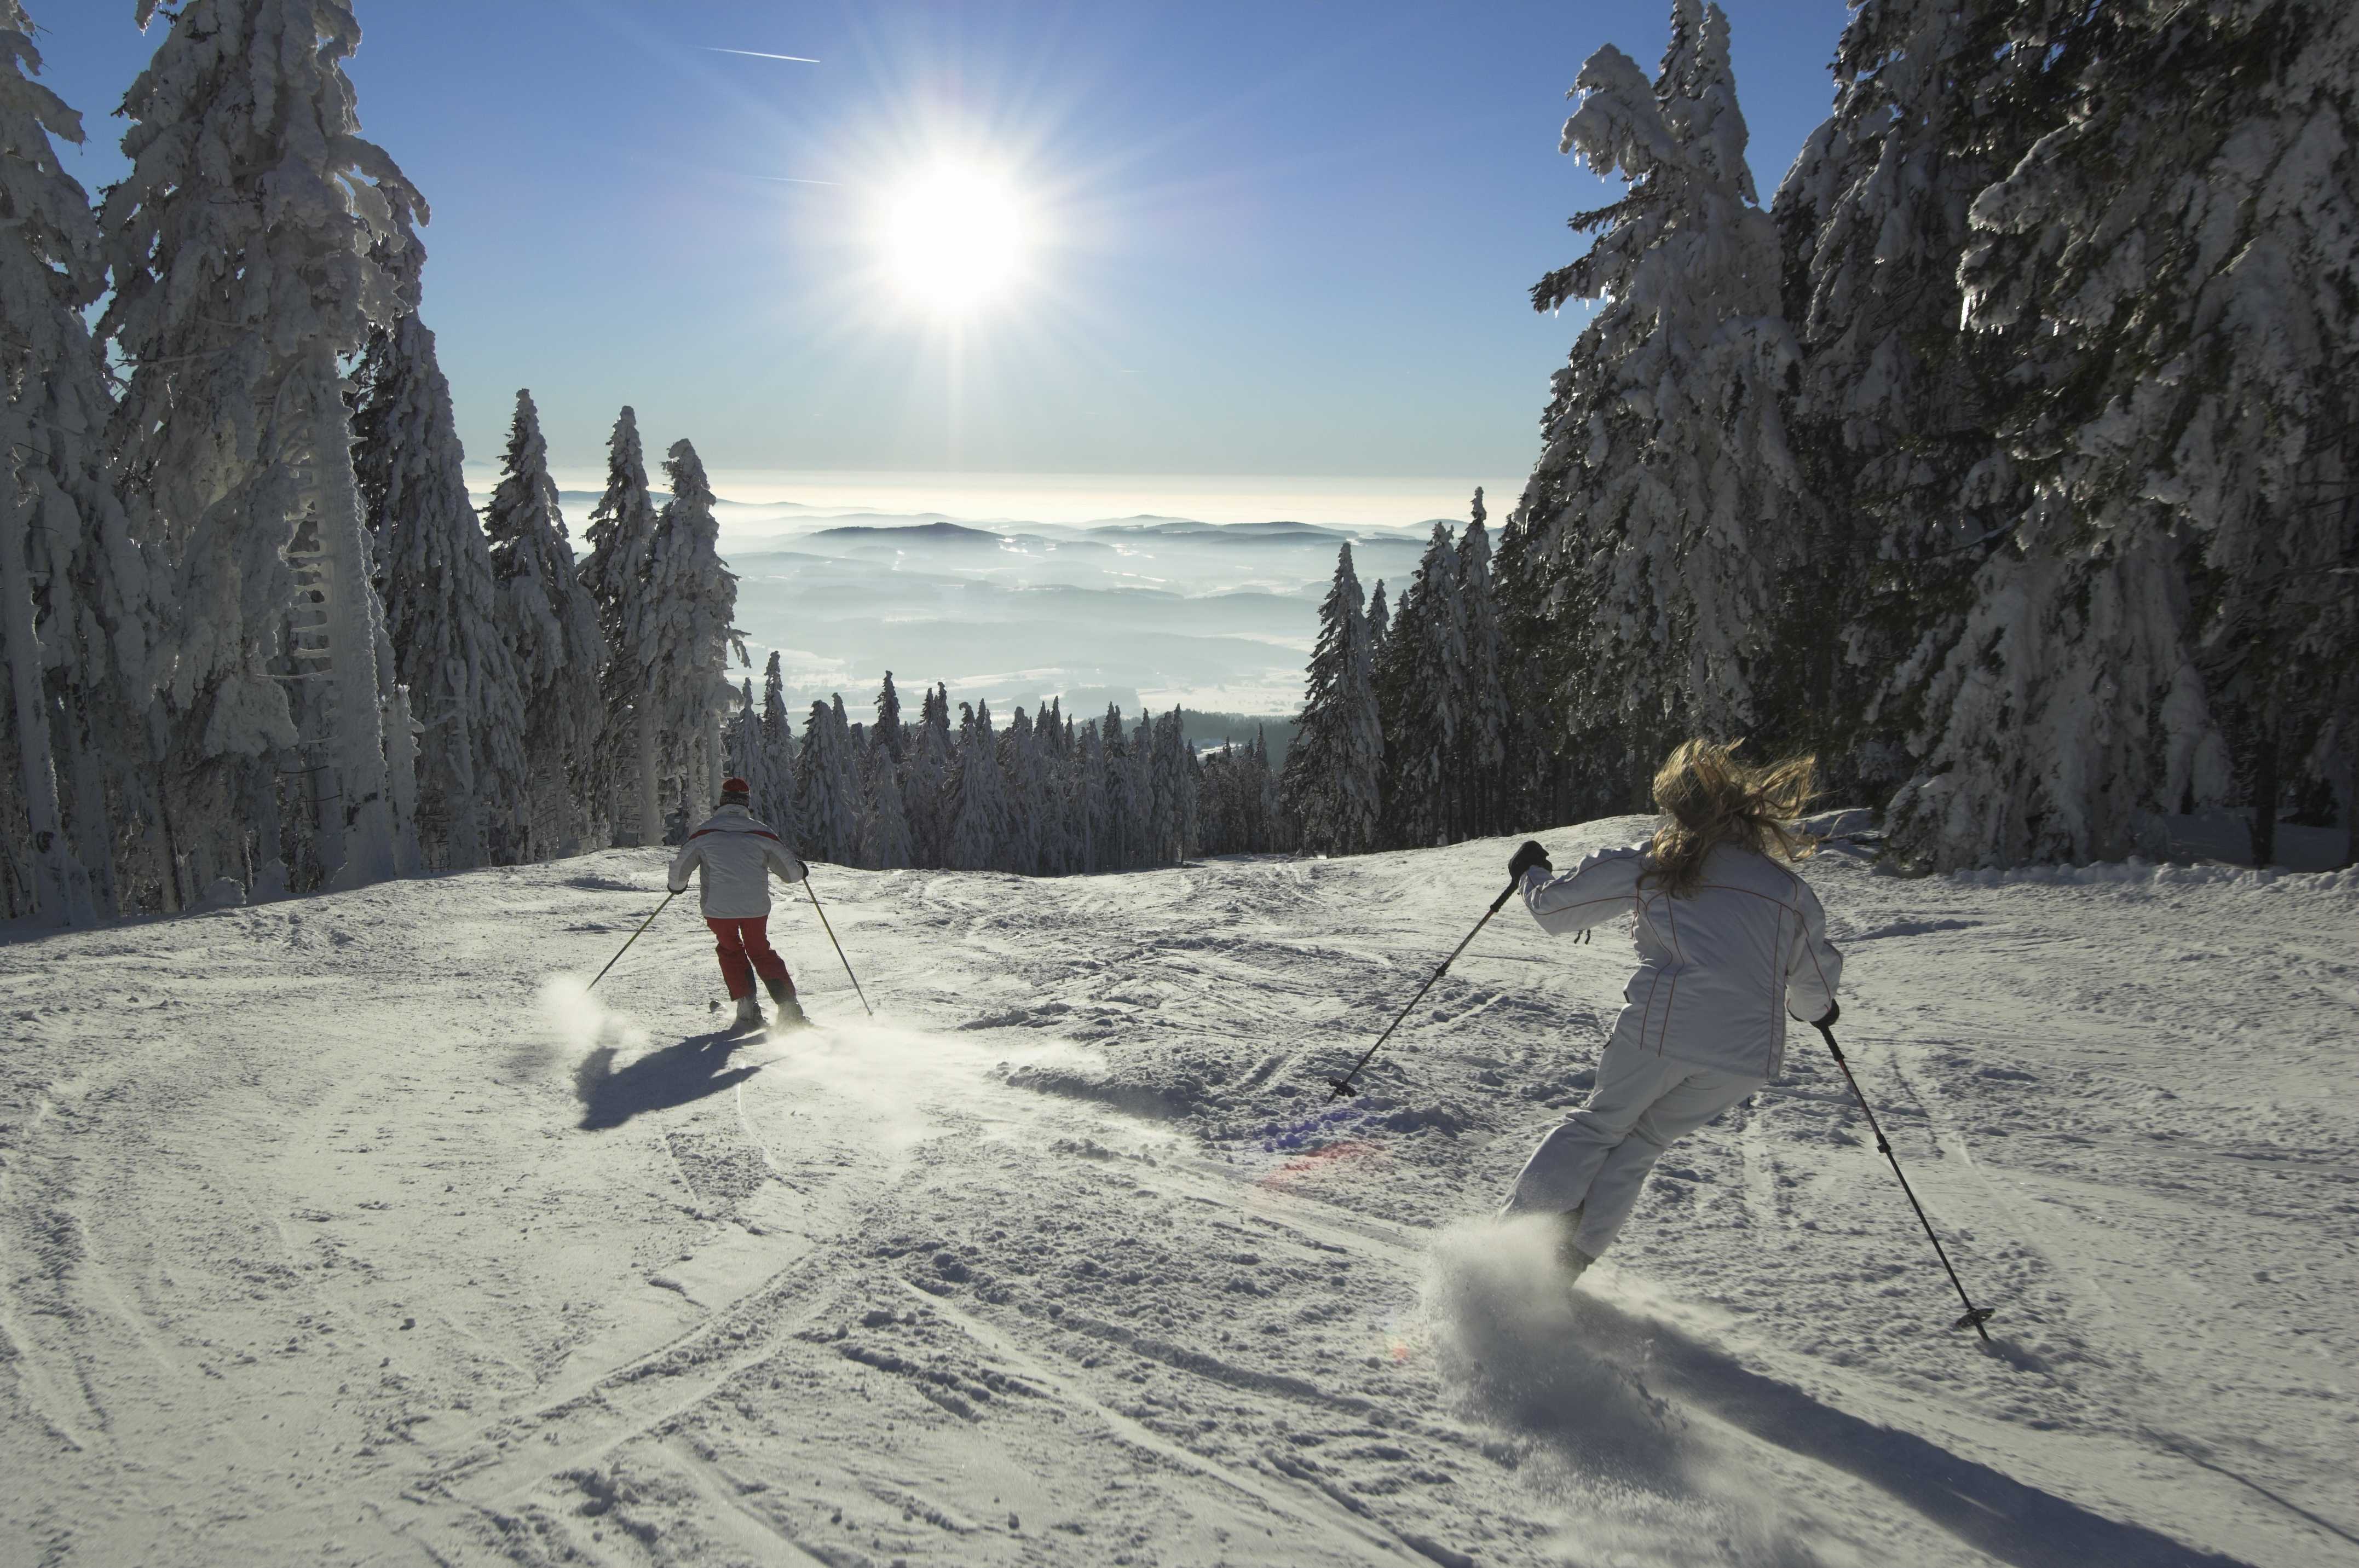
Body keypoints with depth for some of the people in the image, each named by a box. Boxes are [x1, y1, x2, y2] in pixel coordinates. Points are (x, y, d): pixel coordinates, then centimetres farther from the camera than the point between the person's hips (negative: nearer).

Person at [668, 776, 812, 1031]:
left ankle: (746, 1007, 10)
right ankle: (789, 1006, 8)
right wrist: (800, 871, 27)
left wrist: (678, 885, 25)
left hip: (718, 908, -1)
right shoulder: (760, 831, 1)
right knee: (762, 952, 20)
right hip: (756, 907, 1)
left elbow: (680, 869, 3)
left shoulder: (704, 833, -1)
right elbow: (790, 871, 4)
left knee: (731, 952, 23)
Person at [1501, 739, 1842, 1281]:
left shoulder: (1648, 865, 9)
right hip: (1748, 1053, 3)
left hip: (1660, 1028, -3)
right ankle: (1564, 1264, 15)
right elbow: (1815, 986, 28)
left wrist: (1530, 875, 35)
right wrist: (1817, 1007, 51)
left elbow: (1556, 907, 14)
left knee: (1599, 1126, 19)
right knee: (1640, 1145, 19)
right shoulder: (1790, 890, 18)